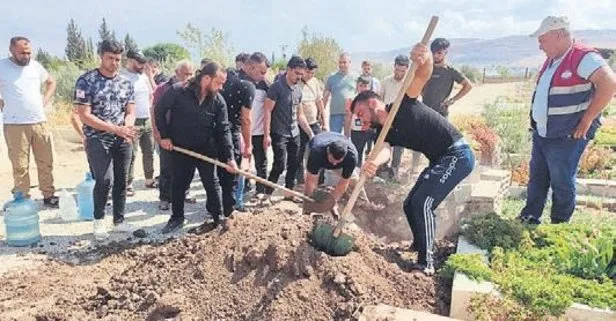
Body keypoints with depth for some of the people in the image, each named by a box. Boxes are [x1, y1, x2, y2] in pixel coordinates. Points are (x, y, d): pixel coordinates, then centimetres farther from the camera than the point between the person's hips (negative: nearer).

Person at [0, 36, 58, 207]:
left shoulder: (35, 65, 7)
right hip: (15, 125, -4)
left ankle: (49, 196, 21)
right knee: (20, 166, 1)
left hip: (40, 122, 4)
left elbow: (51, 82, 23)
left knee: (46, 162, 9)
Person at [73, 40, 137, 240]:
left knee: (121, 181, 8)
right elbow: (84, 116, -13)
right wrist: (116, 129, -20)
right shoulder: (86, 81, -8)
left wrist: (127, 128, -17)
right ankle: (99, 220, 9)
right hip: (98, 139, -5)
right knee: (105, 180, -13)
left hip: (123, 141, 5)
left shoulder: (126, 83, 7)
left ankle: (119, 221, 22)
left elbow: (130, 112, 7)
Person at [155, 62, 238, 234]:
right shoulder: (178, 91, -18)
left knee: (212, 184, 7)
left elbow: (224, 130, -10)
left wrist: (230, 157, -15)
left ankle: (217, 217, 23)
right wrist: (164, 136, -8)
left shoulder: (218, 101, -11)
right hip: (180, 148, -1)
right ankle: (177, 217, 29)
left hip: (206, 150, 1)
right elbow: (159, 110, -6)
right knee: (178, 184, 11)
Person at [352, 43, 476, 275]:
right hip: (440, 160, 9)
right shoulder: (384, 133, 5)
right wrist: (374, 162, -42)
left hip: (457, 154, -9)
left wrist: (425, 58, -51)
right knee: (411, 204, 12)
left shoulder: (403, 105, -11)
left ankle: (426, 263, -8)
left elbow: (423, 75, -27)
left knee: (422, 203, -17)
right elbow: (385, 152, -19)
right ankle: (420, 247, 34)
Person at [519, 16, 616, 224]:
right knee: (537, 178, 15)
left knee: (562, 183, 2)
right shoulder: (551, 61, 12)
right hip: (541, 134, 9)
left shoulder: (584, 57, -16)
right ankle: (529, 219, 27)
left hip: (566, 137, -9)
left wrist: (586, 120, -24)